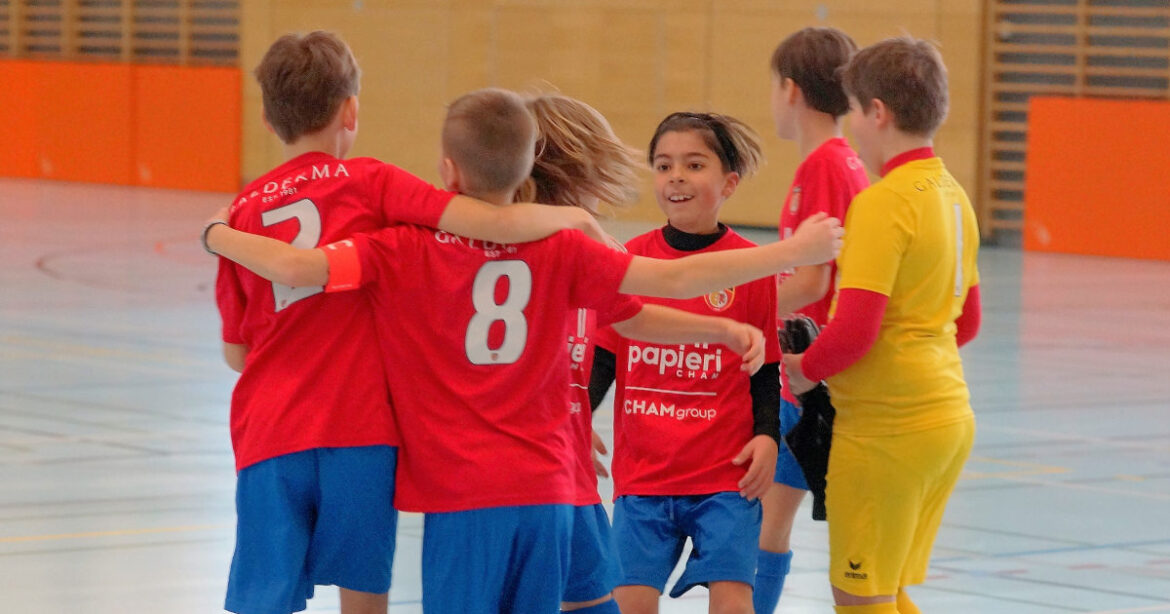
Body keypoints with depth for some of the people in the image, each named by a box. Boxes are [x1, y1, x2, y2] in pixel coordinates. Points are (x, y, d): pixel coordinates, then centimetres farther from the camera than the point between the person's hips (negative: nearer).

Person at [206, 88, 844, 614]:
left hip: (462, 497, -3)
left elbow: (296, 267, -16)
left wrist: (216, 235, 4)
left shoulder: (403, 250, -5)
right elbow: (674, 279, -1)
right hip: (547, 490, 3)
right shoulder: (557, 249, 2)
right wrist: (797, 251, 6)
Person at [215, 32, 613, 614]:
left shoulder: (242, 209, 12)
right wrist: (572, 215, 8)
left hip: (266, 434, 3)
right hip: (358, 430, -3)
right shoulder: (367, 182, 1)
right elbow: (492, 223, -10)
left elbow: (236, 352, 15)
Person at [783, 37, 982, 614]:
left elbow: (854, 329, -22)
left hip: (887, 426, -9)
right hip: (949, 414, 9)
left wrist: (806, 370, -3)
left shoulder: (882, 203, -15)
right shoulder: (953, 196, 12)